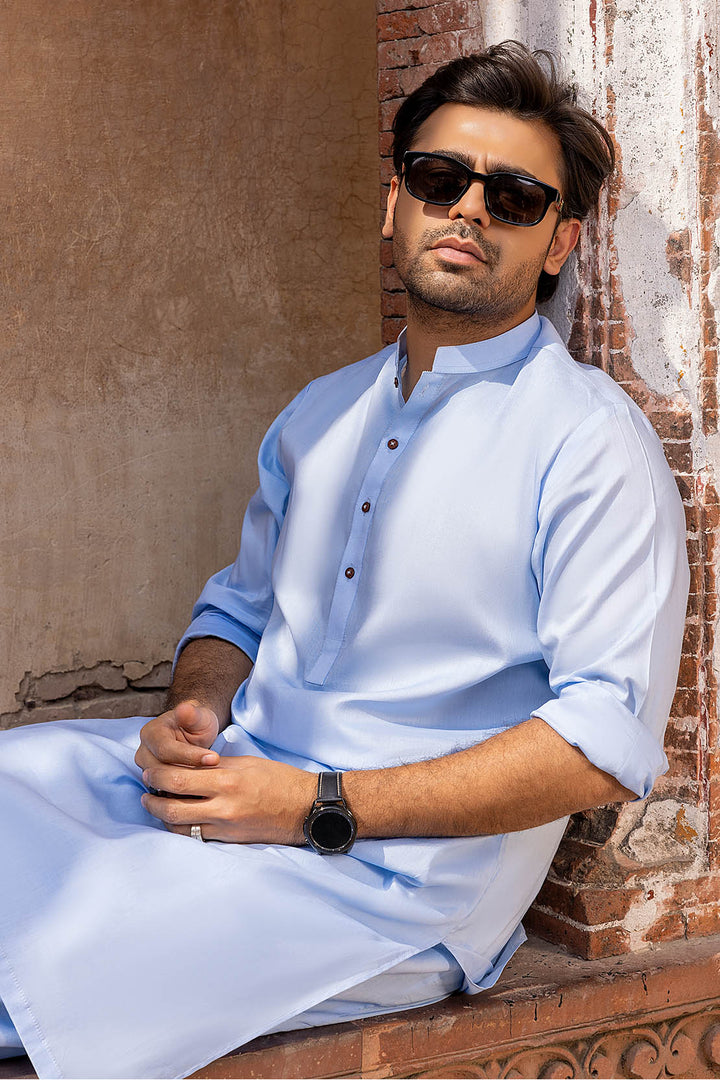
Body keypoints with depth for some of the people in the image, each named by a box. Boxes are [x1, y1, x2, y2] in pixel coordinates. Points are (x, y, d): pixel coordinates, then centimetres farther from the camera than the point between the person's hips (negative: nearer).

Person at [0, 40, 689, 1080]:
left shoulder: (592, 439, -8)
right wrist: (192, 715, -2)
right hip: (232, 775, 7)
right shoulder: (321, 411, 16)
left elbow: (606, 739, -16)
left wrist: (319, 804, -20)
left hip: (405, 865, -6)